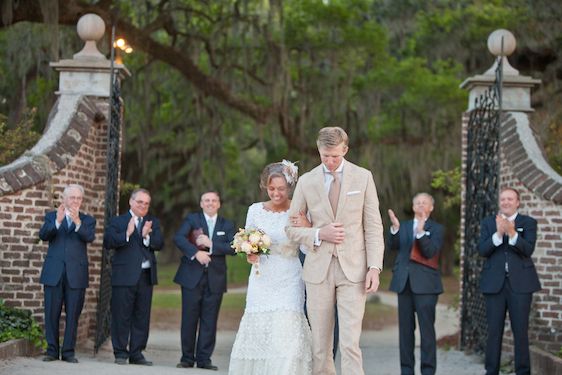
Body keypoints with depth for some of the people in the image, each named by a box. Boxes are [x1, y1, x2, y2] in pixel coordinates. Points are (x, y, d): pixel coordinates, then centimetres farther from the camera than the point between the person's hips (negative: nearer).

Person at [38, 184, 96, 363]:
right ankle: (52, 350, 11)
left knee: (73, 314, 1)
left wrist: (77, 222, -29)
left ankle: (68, 351, 8)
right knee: (51, 313, 2)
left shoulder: (87, 220, 10)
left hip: (76, 274, 0)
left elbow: (89, 237, -11)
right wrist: (57, 221, -25)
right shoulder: (52, 216, 10)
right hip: (53, 272, 0)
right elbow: (43, 235, -8)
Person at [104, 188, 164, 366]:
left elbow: (159, 244, 1)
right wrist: (127, 234, -20)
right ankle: (121, 353, 8)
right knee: (121, 316, 0)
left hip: (146, 276, 4)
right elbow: (108, 242, -9)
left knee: (142, 316, 6)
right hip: (124, 275, -3)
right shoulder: (117, 221, 4)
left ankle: (136, 353, 14)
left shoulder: (153, 222, 14)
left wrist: (147, 236, -17)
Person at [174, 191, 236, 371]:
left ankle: (204, 359, 6)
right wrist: (196, 252, -22)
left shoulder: (227, 225, 12)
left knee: (209, 320, 1)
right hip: (192, 277, -1)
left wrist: (211, 244, -14)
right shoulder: (191, 219, 6)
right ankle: (187, 358, 8)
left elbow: (233, 248, -3)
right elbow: (178, 238, -10)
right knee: (189, 319, 0)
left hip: (215, 279, 1)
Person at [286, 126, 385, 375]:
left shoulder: (363, 177, 3)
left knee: (350, 344, -10)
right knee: (320, 346, 5)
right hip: (318, 270, 2)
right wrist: (319, 234, -9)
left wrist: (374, 267, -8)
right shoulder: (306, 181, 6)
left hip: (353, 270, -2)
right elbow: (291, 228, 10)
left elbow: (373, 226, 2)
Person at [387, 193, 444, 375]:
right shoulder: (404, 226, 17)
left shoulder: (436, 228, 5)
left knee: (427, 328, -7)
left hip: (425, 284, -4)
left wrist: (421, 232, -24)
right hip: (403, 282, 4)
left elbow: (430, 252, -10)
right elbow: (392, 246, 2)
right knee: (405, 328, 5)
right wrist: (395, 228, -16)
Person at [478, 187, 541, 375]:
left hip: (520, 283, -1)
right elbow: (482, 250, -3)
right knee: (494, 330, 2)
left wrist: (512, 233, -25)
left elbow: (528, 249, -10)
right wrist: (498, 233, -18)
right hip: (494, 282, 1)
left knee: (521, 330, -1)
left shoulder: (528, 223, 5)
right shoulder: (488, 223, 10)